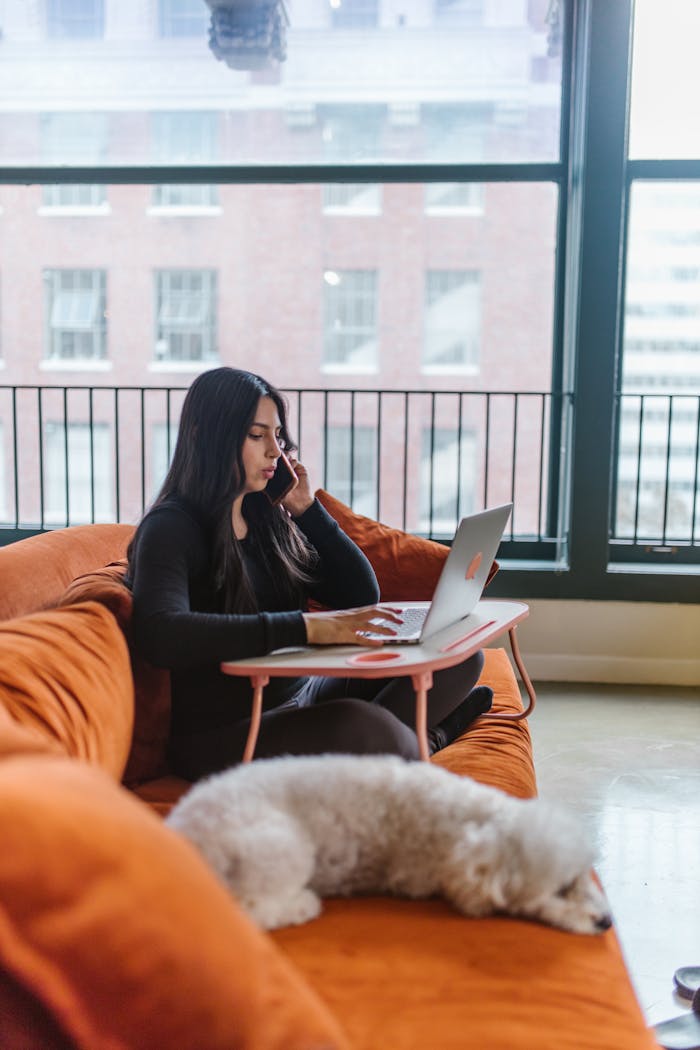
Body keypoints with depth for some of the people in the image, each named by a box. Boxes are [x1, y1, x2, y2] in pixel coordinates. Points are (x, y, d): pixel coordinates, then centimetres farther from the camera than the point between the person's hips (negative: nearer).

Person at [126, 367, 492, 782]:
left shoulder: (266, 518, 10)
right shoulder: (171, 529, -11)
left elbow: (362, 597, 12)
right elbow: (160, 635, -32)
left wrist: (307, 509, 2)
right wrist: (307, 627, -35)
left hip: (303, 700, 7)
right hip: (221, 733, -7)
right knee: (361, 726, -33)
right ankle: (423, 743, -3)